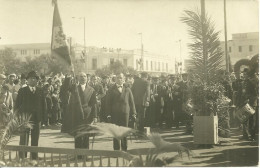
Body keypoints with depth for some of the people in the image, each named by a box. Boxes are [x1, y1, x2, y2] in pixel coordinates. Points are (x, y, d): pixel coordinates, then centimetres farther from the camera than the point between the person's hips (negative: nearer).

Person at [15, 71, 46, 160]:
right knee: (24, 141, -3)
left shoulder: (40, 91, 11)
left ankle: (35, 159, 16)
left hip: (36, 119, 3)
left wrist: (41, 116, 2)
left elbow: (43, 105, 13)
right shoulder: (22, 91, 3)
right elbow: (17, 105, 3)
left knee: (35, 141, 8)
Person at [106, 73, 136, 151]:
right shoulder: (111, 90, 6)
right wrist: (109, 114, -6)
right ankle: (116, 150, 11)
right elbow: (108, 103, 3)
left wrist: (133, 113, 2)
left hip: (125, 113, 1)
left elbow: (131, 102, 8)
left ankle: (124, 149, 15)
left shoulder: (127, 89, 9)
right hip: (115, 114, -1)